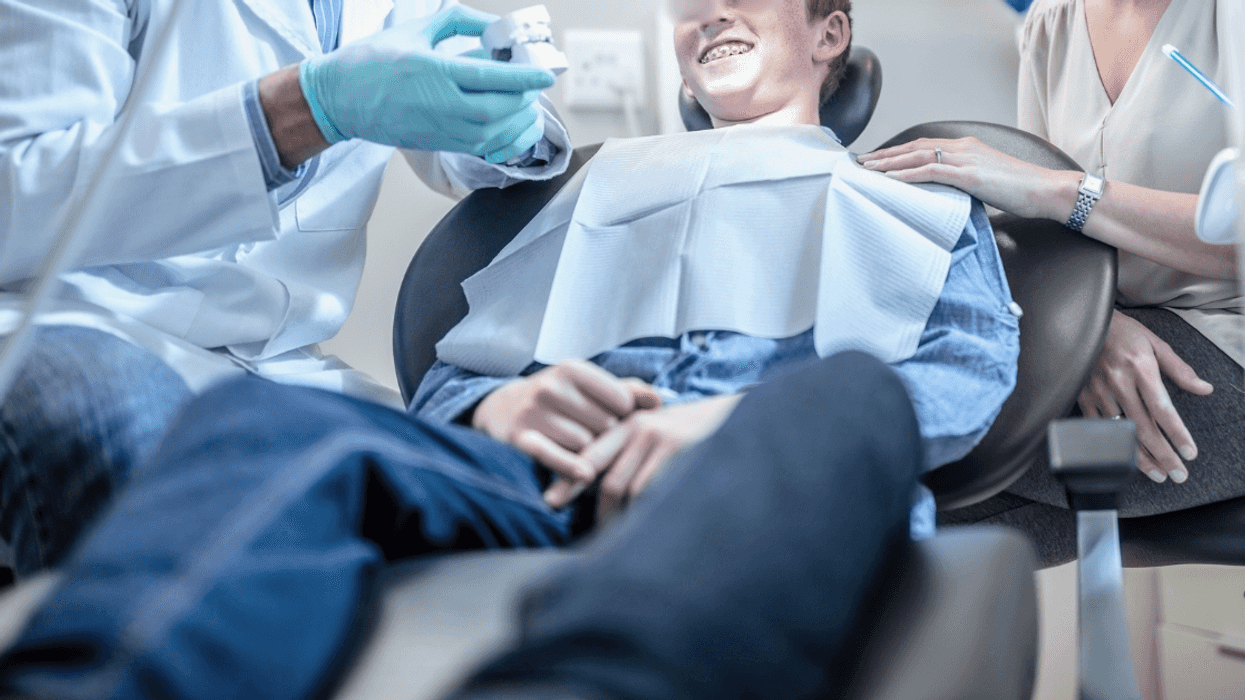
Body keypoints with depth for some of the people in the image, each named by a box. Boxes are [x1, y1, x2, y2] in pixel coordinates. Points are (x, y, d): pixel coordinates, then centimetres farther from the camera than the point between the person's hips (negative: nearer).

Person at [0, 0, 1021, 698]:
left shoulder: (918, 196, 33)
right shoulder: (609, 183, 39)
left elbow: (976, 366, 11)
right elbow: (451, 369, 28)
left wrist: (735, 421, -9)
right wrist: (496, 407, -2)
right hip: (547, 473, 2)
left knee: (852, 397, -40)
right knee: (265, 414, -30)